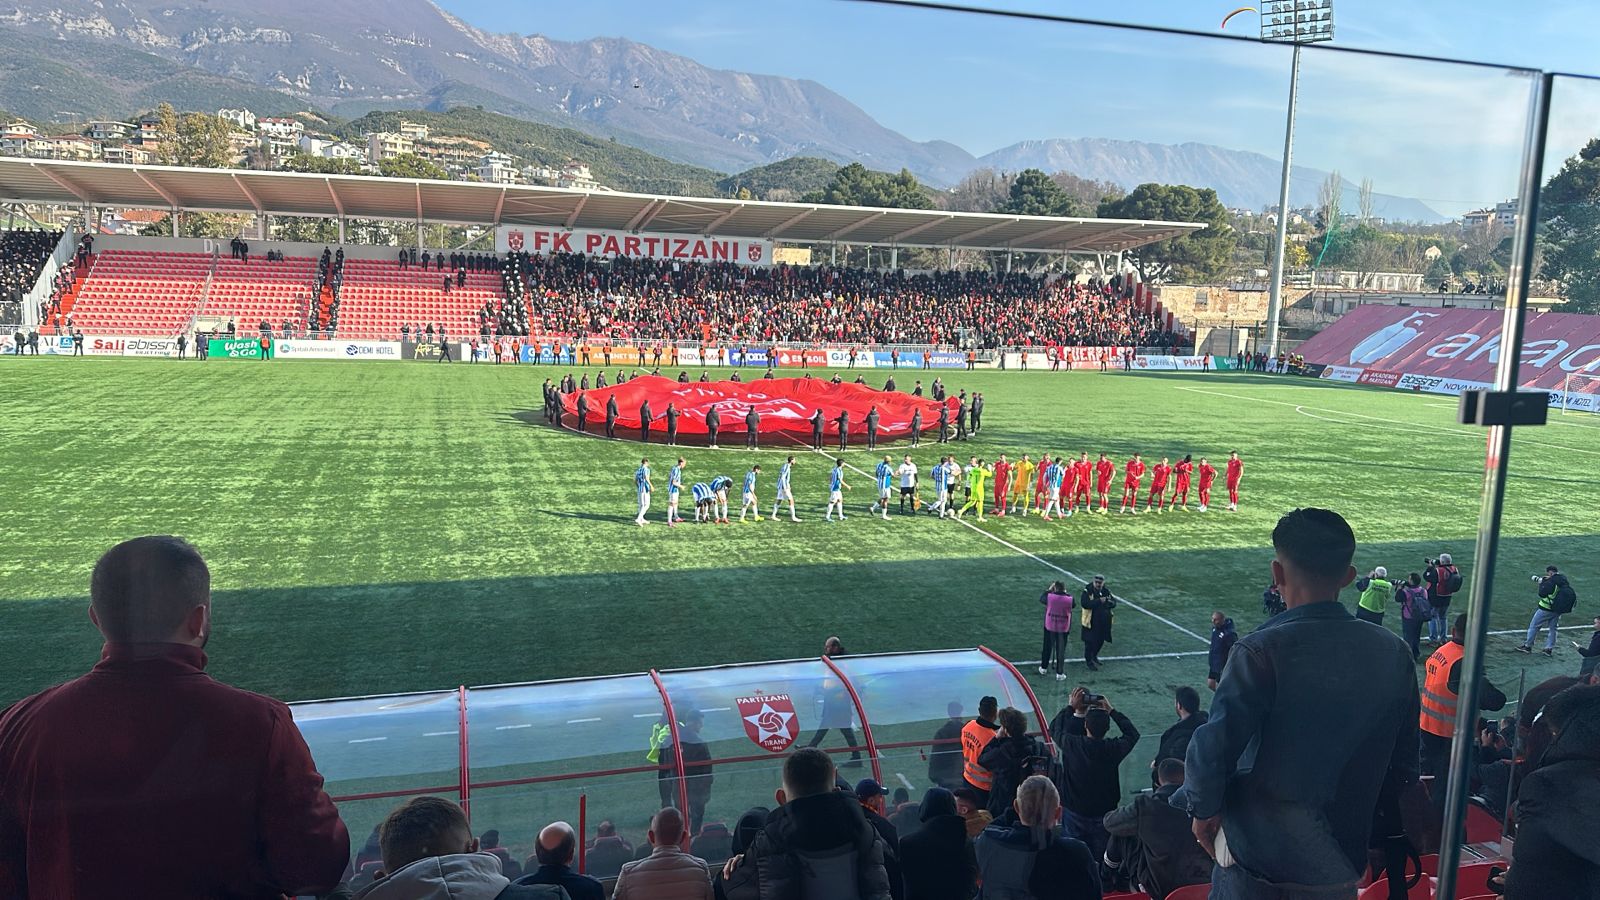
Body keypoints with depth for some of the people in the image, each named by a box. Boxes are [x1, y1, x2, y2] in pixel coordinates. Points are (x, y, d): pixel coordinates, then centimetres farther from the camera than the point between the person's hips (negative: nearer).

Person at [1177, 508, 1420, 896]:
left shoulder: (1261, 651, -22)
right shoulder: (1392, 652, -4)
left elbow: (1216, 744, -23)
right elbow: (1404, 760, 5)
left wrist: (1204, 809, -5)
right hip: (1343, 861, 5)